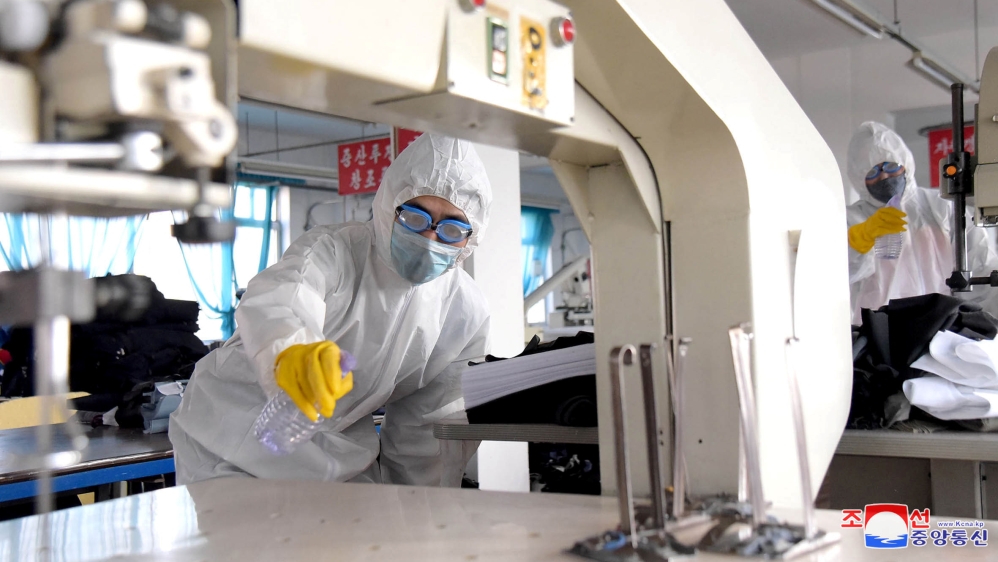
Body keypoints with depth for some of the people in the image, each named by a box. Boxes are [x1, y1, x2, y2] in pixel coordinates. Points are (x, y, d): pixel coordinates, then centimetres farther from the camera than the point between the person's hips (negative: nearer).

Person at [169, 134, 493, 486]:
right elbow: (272, 300, -39)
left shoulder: (467, 314, -3)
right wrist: (288, 350, -61)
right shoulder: (333, 250, -16)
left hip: (339, 458, 4)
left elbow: (424, 428, 5)